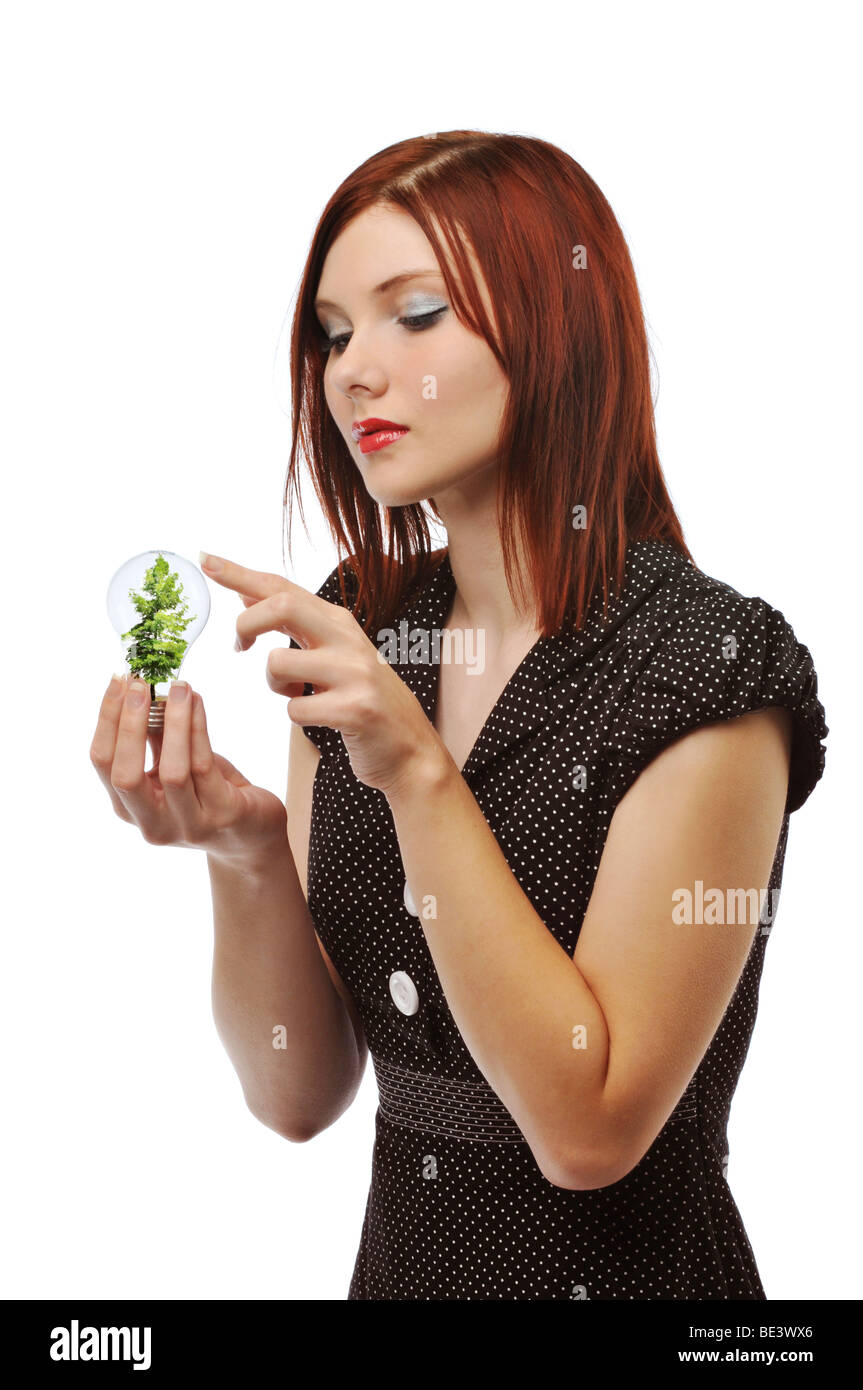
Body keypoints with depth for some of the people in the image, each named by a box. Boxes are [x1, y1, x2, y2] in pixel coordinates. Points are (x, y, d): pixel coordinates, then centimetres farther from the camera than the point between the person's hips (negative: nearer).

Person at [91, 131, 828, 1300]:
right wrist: (246, 856, -22)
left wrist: (420, 772, -29)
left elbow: (588, 1129, -23)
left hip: (624, 1263, -5)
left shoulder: (708, 668, -19)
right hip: (398, 1250, 5)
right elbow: (298, 1095, -4)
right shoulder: (358, 631, -4)